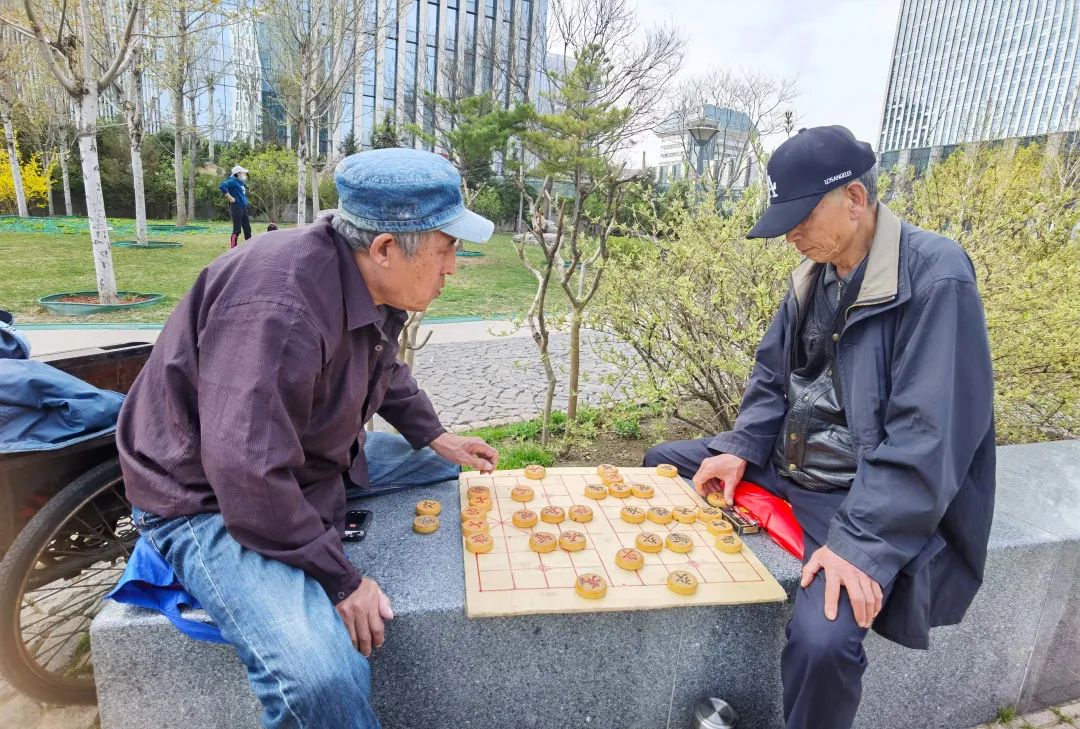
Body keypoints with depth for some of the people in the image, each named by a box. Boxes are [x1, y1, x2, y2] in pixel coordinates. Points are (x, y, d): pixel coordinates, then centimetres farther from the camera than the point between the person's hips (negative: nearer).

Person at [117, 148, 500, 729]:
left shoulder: (374, 284, -4)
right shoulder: (278, 310, -34)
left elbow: (383, 369, 16)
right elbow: (249, 478, -35)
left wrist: (435, 436, 9)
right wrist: (340, 580, -25)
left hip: (319, 458, 9)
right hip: (209, 500, -9)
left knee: (456, 467, 14)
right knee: (323, 679, -31)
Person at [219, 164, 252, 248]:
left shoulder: (241, 182, 16)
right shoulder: (233, 181, -10)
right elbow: (222, 186, -25)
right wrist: (230, 198, -21)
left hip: (244, 207, 9)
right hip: (236, 207, -9)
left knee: (247, 228, 13)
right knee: (237, 229, -7)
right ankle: (233, 247, -2)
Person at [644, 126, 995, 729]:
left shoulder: (935, 275, -20)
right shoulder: (816, 273, 4)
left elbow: (928, 434, -25)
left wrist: (862, 542, -29)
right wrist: (740, 450, -5)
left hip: (872, 499, -8)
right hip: (785, 467, 8)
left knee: (822, 639, -31)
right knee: (663, 464, 13)